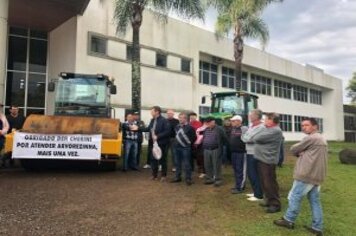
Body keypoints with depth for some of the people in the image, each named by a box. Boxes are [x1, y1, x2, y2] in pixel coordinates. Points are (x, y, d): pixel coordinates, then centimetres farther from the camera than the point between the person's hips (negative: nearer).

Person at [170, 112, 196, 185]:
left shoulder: (190, 127, -9)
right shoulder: (177, 127, 9)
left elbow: (194, 137, -5)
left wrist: (189, 143, 1)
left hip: (185, 148, -6)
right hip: (177, 147, 6)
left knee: (186, 164, -2)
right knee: (178, 163, 14)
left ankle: (188, 178, 8)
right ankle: (177, 177, 25)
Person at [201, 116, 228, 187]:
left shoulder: (219, 129, -6)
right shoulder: (205, 129, 11)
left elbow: (225, 139, -5)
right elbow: (203, 138, 20)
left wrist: (220, 145, -4)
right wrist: (203, 147, 13)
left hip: (216, 150, -6)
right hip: (206, 150, 6)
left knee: (216, 165, -1)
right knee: (207, 165, 11)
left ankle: (218, 179, 9)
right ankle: (209, 178, 23)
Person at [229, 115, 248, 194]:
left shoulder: (244, 129, -13)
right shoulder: (232, 129, 12)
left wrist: (246, 150, -18)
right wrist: (230, 150, 20)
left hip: (241, 152, -8)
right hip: (233, 152, 9)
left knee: (240, 170, -2)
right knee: (235, 169, 15)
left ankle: (239, 187, 4)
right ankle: (238, 185, 27)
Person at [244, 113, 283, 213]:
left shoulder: (275, 131, -18)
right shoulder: (266, 128, 14)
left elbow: (258, 138, -20)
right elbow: (255, 136, 19)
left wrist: (252, 138, -3)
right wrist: (253, 139, -1)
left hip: (268, 160, -10)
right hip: (262, 159, 10)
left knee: (270, 183, -2)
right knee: (264, 182, 17)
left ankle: (275, 204, 9)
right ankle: (269, 201, 30)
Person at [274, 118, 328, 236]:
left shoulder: (310, 138, -14)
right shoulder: (321, 139, 18)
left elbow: (293, 149, -8)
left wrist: (300, 153, 12)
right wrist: (303, 153, 1)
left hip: (306, 174, -9)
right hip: (317, 175, 10)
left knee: (295, 197, 1)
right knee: (315, 201, 11)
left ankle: (288, 220, 12)